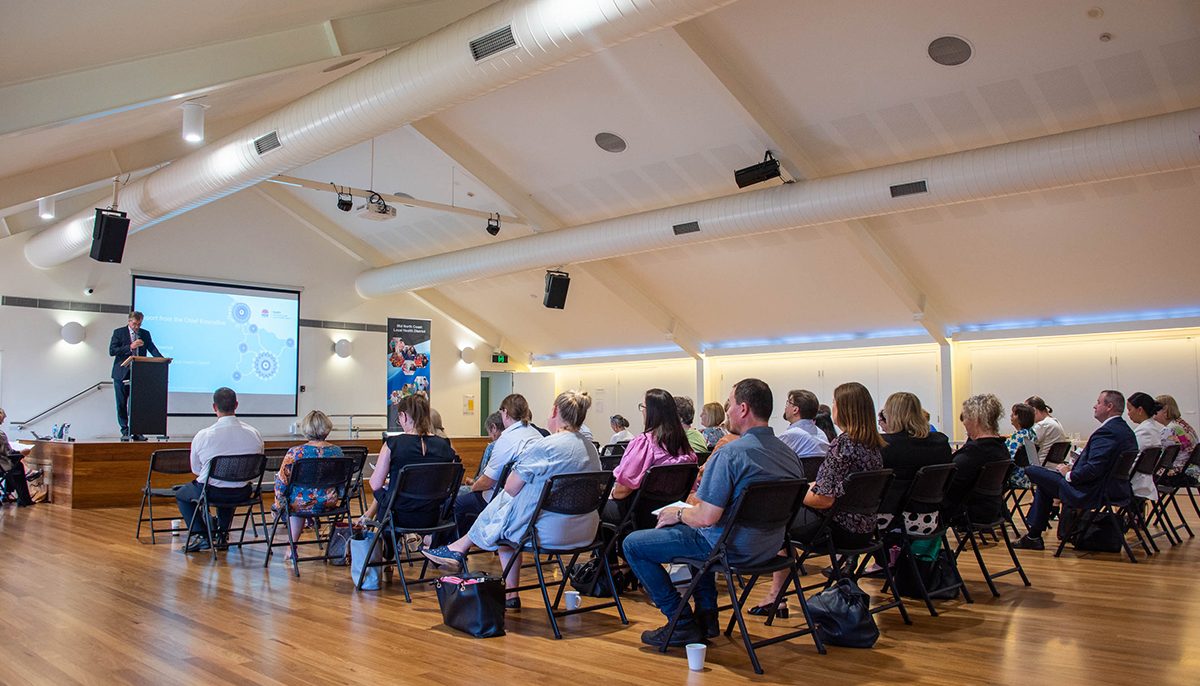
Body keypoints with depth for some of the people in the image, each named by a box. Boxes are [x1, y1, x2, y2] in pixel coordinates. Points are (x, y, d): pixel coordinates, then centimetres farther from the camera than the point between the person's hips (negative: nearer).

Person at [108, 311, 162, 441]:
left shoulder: (145, 334, 9)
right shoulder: (118, 332, 1)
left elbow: (152, 349, -1)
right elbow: (112, 351, -8)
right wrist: (130, 347, -18)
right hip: (122, 374, -1)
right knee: (122, 404, 3)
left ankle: (137, 432, 2)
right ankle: (125, 431, 10)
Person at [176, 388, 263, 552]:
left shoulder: (203, 435, -15)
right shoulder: (254, 434, -8)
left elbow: (196, 469, 1)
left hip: (211, 492, -3)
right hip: (243, 494, 3)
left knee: (181, 494, 28)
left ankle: (199, 535, 13)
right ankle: (222, 534, 33)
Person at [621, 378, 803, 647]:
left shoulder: (730, 453, -23)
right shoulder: (789, 453, 2)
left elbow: (706, 518, -26)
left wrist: (678, 513, -5)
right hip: (769, 547, 9)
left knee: (633, 544, 3)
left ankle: (684, 625, 6)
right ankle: (706, 616, 31)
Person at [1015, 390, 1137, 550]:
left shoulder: (1106, 432, -20)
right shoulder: (1126, 430, 12)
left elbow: (1094, 469, -27)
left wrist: (1069, 475, -11)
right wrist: (1073, 468, 10)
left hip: (1095, 492, -11)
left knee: (1033, 471, -4)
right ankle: (1034, 535, 23)